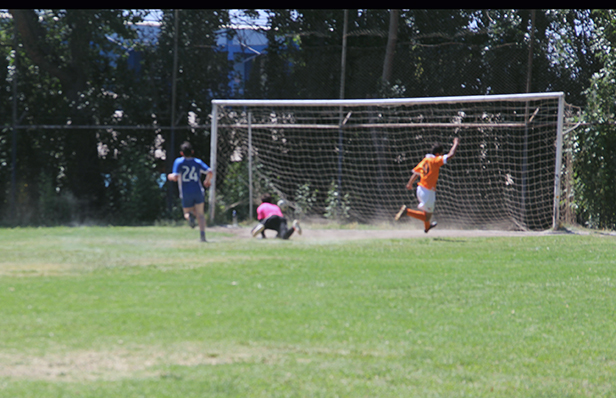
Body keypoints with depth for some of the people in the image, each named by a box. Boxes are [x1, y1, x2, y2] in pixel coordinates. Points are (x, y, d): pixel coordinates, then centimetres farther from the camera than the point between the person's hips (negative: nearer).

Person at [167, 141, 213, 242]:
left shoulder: (179, 162, -4)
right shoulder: (198, 162, 2)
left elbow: (175, 178, -13)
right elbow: (209, 172, -7)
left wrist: (170, 176, 10)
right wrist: (207, 180, 14)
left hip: (186, 194, -1)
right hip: (198, 191, 1)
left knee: (187, 213, 17)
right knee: (200, 214, 9)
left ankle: (189, 216, -22)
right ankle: (202, 234, -11)